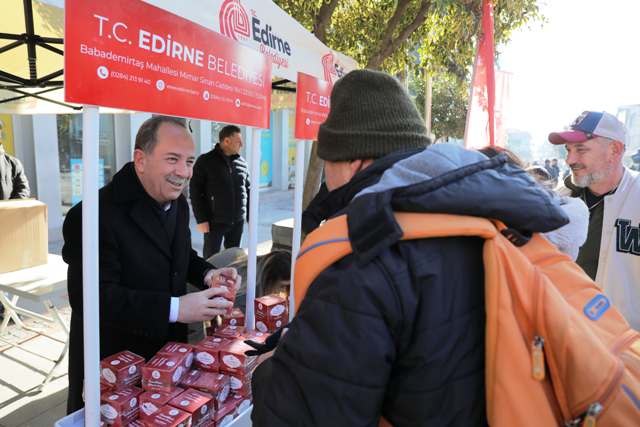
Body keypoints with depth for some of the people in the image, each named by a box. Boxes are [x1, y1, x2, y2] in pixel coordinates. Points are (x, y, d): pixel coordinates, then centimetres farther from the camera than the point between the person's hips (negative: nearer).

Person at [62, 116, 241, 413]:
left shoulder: (178, 203, 1)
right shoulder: (96, 215, -25)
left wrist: (207, 274, -7)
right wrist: (175, 308, -34)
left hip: (169, 350, 7)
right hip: (111, 365, -7)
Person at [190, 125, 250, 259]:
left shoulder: (242, 163, 7)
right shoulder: (205, 161, -6)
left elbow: (248, 190, 13)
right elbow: (195, 192, -8)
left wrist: (250, 216, 9)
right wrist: (201, 219, -12)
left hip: (238, 221, 4)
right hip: (215, 221, -4)